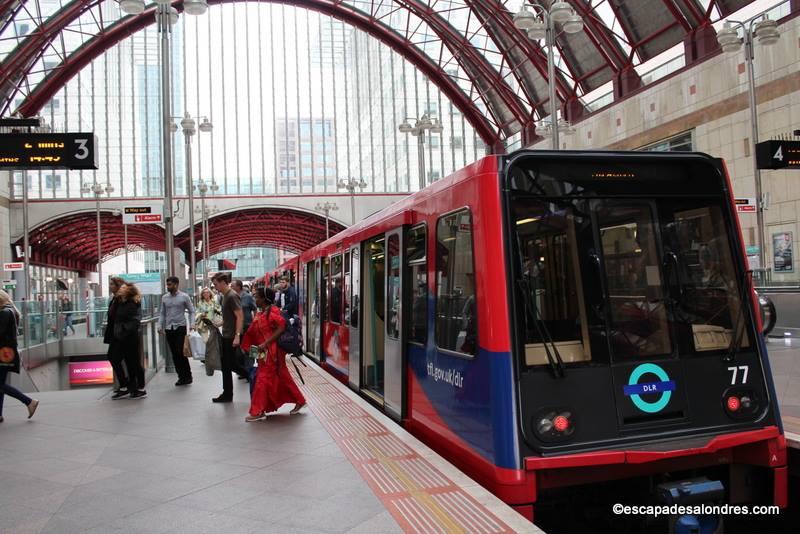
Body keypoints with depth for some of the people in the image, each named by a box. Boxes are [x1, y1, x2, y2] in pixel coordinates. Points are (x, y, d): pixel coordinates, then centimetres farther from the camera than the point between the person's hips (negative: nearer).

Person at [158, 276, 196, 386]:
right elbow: (162, 313, 12)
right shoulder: (164, 298, 7)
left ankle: (187, 375, 3)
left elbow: (191, 311, 0)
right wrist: (160, 326, 3)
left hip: (180, 327, -4)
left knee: (181, 352, -10)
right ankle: (181, 376, 16)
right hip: (169, 328, 4)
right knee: (174, 354, 6)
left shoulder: (184, 297, -3)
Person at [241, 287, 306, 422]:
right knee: (282, 378, 14)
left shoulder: (272, 312, -15)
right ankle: (299, 401, 24)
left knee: (263, 379, -4)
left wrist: (265, 344, -24)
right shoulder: (261, 313, 10)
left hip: (272, 351, -9)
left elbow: (281, 328, -24)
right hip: (265, 352, 9)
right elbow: (254, 332, 12)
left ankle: (258, 411, 4)